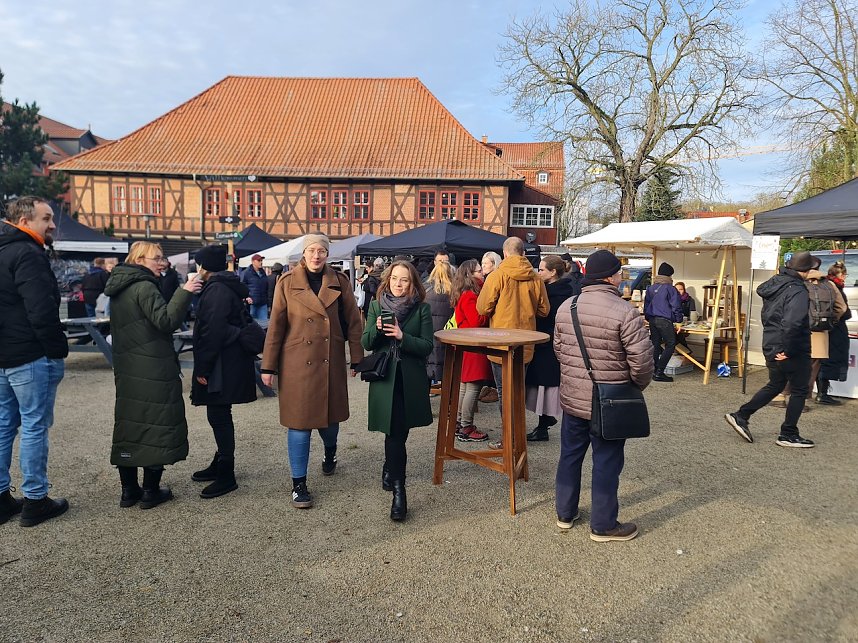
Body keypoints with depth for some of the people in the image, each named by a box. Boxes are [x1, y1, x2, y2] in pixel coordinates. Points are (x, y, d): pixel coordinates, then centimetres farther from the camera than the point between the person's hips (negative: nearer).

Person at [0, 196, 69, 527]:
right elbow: (42, 311, -23)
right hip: (31, 357, -9)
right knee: (34, 427, -1)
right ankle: (34, 501, 8)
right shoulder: (27, 255, -15)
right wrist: (58, 350, -14)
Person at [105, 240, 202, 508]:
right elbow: (165, 320, -22)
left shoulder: (120, 288, 14)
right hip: (153, 370, -9)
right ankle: (151, 491, 6)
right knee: (156, 424, 0)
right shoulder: (144, 287, -14)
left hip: (127, 369, 9)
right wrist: (184, 292, -23)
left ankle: (129, 490, 19)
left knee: (130, 422, 12)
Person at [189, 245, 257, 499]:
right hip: (229, 363, 10)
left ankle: (226, 477, 4)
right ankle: (220, 464, 32)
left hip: (223, 367, -10)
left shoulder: (217, 290, -16)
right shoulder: (226, 287, 16)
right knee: (219, 415, 18)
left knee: (219, 416, -5)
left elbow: (213, 332, -22)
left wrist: (202, 368, -17)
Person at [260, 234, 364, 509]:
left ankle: (330, 453, 48)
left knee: (329, 415, 16)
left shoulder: (339, 282, 2)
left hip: (331, 362, 2)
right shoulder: (287, 283, -3)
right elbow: (276, 326, -2)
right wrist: (268, 366, -3)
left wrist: (357, 359, 0)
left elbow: (353, 321, 4)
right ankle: (299, 484, 13)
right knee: (299, 423, 1)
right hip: (297, 362, -2)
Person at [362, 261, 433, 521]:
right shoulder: (376, 306, 4)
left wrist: (402, 336, -20)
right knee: (396, 432, -4)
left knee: (397, 432, 10)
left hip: (411, 380, 0)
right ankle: (398, 490, 3)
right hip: (384, 378, 0)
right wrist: (377, 329, -16)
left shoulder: (421, 309, -1)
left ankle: (390, 470, 39)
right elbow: (366, 343, 4)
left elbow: (427, 347, -6)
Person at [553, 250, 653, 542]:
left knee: (570, 454, 18)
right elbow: (641, 358, -18)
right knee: (606, 463, 8)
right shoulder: (624, 311, -18)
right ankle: (603, 525, 21)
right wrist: (637, 385, 1)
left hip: (572, 398, 6)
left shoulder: (566, 307, 2)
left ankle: (565, 513, 32)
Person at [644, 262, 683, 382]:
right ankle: (659, 372, -8)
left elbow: (646, 306, 17)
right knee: (670, 345, -1)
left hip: (652, 320, 7)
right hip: (665, 321, -7)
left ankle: (654, 371, 13)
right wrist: (678, 320, 5)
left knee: (655, 345, 12)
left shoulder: (650, 288, 11)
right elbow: (676, 307, -7)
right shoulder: (670, 289, -7)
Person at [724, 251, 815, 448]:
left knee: (774, 385, 23)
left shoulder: (774, 283, 3)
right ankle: (788, 435, 16)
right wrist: (787, 350, -23)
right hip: (793, 351, -8)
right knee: (799, 391, 9)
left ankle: (740, 416, 19)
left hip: (771, 347, 8)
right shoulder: (798, 291, -22)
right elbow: (792, 323, -34)